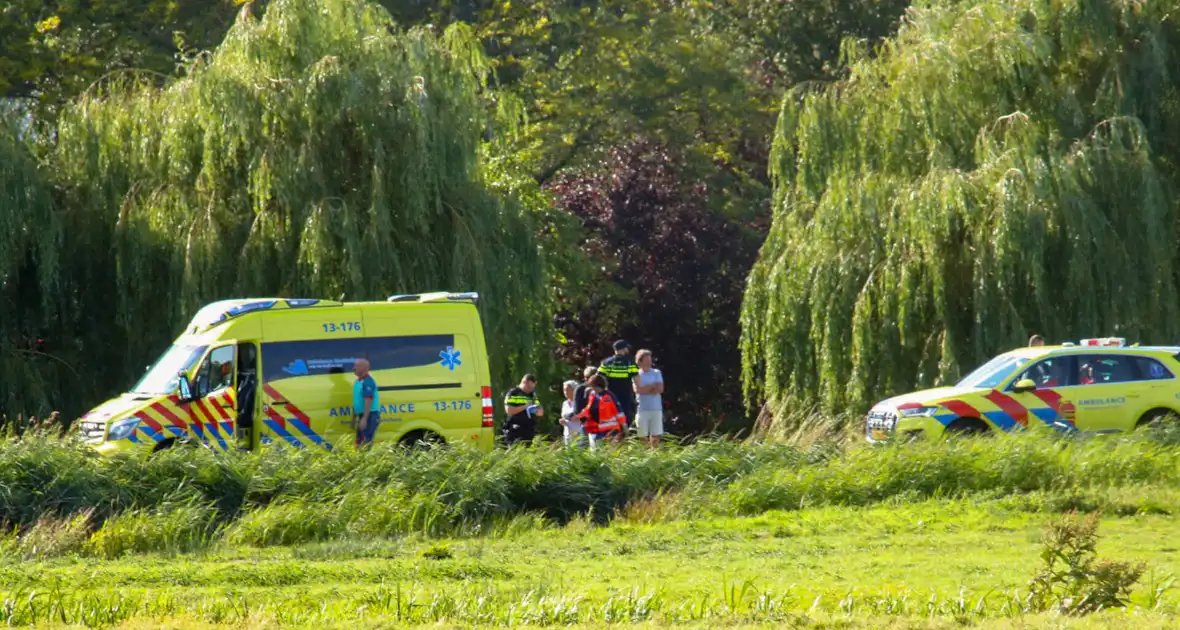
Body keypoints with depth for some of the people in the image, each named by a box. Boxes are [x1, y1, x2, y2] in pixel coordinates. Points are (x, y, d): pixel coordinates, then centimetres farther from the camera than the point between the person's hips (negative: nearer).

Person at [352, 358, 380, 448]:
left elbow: (368, 401, -23)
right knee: (359, 443, 13)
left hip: (370, 416, -10)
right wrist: (354, 419, 23)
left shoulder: (368, 382, -16)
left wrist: (364, 419, -29)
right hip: (362, 415, 10)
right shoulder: (358, 382, 15)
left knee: (366, 443, -15)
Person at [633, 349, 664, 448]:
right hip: (642, 409, -2)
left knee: (656, 436, -3)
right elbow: (637, 390, -11)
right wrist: (652, 386, -4)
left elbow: (660, 389, -1)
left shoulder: (657, 373, 10)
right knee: (642, 437, -3)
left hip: (656, 409, 2)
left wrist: (645, 389, -5)